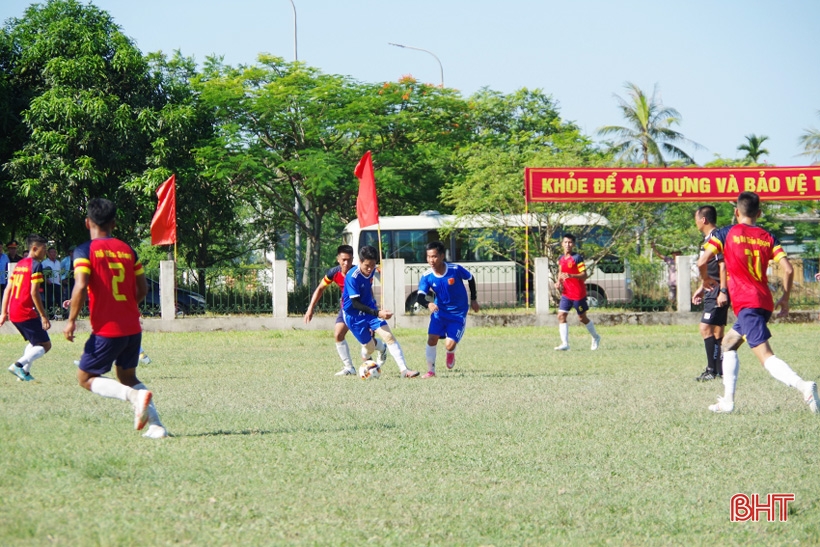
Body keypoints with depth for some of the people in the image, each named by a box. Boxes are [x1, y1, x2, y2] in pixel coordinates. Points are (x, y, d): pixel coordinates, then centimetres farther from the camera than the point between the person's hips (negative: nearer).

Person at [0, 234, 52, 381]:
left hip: (13, 313, 9)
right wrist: (44, 316, -16)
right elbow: (34, 292, -18)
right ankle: (19, 364, -19)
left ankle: (24, 371, 10)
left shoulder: (19, 264, 16)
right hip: (27, 313, -9)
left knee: (34, 342, 24)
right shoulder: (36, 265, -10)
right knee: (45, 345, -2)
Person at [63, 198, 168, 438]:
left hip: (107, 330, -6)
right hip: (133, 327, 6)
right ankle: (155, 424, 3)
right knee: (127, 376, 21)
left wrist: (71, 320, -9)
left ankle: (135, 395, -18)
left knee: (85, 377, 7)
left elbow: (81, 287, -19)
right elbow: (143, 289, 11)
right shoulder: (127, 249, 10)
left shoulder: (85, 251, -6)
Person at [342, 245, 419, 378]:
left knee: (389, 336, -12)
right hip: (354, 315, -5)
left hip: (370, 309, 5)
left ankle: (404, 370, -11)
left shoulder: (372, 270, -6)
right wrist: (377, 313, -38)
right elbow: (355, 303, -30)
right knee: (369, 346, 2)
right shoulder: (352, 277, -28)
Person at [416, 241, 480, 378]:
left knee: (449, 345, -12)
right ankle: (430, 371, 4)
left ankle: (450, 353, 27)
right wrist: (428, 304, -44)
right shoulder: (427, 276, -15)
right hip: (439, 311, 2)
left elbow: (470, 278, 0)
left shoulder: (456, 270, -20)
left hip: (458, 314, -2)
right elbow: (420, 297, -20)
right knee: (432, 339, -13)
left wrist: (473, 299, 7)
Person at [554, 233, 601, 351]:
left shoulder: (577, 258, -13)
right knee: (561, 316, -9)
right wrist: (559, 282, 5)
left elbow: (584, 275, -17)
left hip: (578, 293, -6)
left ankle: (596, 337, 31)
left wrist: (571, 275, -32)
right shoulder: (561, 259, 8)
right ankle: (565, 343, -10)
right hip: (566, 293, 6)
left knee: (582, 318, 7)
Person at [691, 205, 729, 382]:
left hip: (718, 292, -11)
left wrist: (723, 291, -24)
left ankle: (712, 369, -15)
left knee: (706, 328, -14)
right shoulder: (708, 238, 18)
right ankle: (721, 370, 14)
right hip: (712, 291, 11)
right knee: (717, 331, 11)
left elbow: (723, 265, -20)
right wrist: (702, 289, 33)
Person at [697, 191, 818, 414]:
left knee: (765, 356, -16)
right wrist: (785, 299, 13)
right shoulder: (768, 237, 10)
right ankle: (728, 400, 20)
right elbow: (787, 269, 0)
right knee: (729, 343, 25)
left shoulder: (726, 233, 0)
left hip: (746, 302, -6)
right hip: (765, 302, 6)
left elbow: (702, 261, -9)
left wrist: (706, 280, 12)